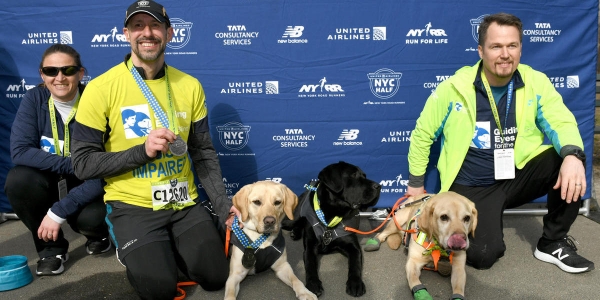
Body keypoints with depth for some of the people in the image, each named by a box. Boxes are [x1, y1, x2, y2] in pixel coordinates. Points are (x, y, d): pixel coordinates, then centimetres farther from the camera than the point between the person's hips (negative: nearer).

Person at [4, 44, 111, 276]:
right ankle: (52, 247, -2)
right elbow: (20, 152, -18)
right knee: (17, 180, -27)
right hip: (49, 183, 3)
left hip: (88, 187, -3)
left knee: (91, 217, -33)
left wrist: (59, 211, -27)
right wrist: (73, 165, -27)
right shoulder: (34, 99, -10)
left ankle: (98, 234, 9)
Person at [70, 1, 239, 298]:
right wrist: (142, 151, -23)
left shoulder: (189, 85, -1)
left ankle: (172, 246, 25)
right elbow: (83, 163, -10)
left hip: (185, 203, 3)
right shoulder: (101, 88, -12)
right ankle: (137, 251, 17)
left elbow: (204, 153, 4)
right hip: (133, 205, -3)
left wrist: (223, 205, -5)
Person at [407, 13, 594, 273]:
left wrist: (572, 155, -37)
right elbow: (422, 134, -1)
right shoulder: (455, 87, -11)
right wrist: (416, 183, 4)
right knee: (484, 255, -22)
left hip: (518, 177, 3)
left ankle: (553, 242, -2)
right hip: (472, 187, -3)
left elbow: (561, 122, -13)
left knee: (569, 161, -23)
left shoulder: (536, 82, -5)